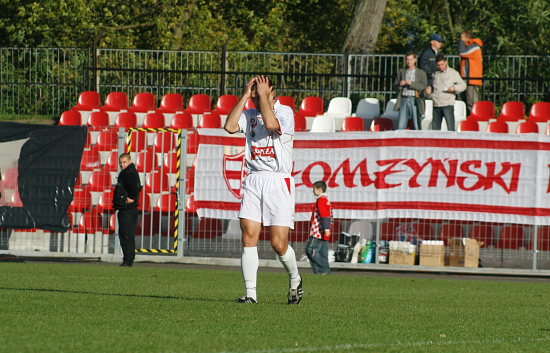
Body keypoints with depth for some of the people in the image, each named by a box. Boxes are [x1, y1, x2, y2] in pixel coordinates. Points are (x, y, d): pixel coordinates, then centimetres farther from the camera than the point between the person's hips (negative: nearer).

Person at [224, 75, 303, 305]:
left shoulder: (285, 112, -2)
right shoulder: (250, 115, 12)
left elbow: (271, 124, -22)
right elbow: (230, 127, -5)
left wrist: (263, 96, -11)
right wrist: (245, 96, -3)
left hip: (278, 181, -4)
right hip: (253, 180, 4)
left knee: (279, 243, -8)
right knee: (249, 236, -9)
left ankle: (295, 280, 20)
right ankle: (250, 293, -6)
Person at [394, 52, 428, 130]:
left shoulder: (421, 73, 5)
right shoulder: (402, 72, 15)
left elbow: (423, 86, -7)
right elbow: (396, 85, 14)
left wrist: (411, 83, -17)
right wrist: (400, 84, -8)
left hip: (415, 100, -3)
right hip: (404, 100, 3)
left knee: (417, 126, -2)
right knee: (401, 126, -4)